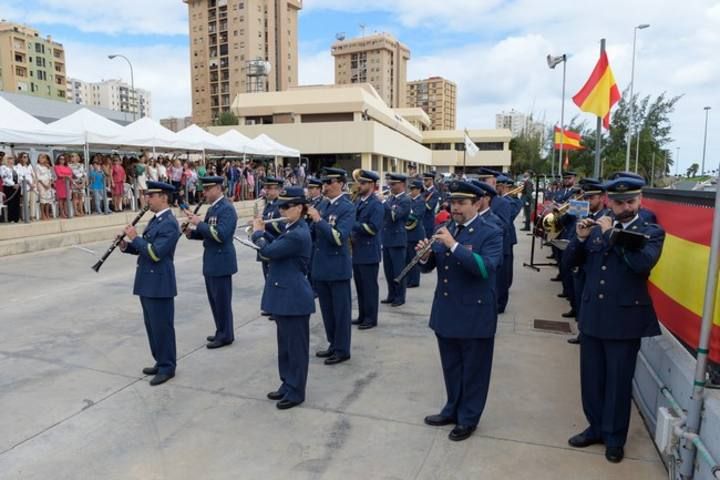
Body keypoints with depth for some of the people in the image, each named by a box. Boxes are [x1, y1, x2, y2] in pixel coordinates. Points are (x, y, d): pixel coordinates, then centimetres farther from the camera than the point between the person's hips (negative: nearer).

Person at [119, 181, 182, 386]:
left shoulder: (169, 223, -17)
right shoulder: (156, 219, 14)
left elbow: (155, 253, -24)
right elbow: (145, 248, 20)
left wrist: (135, 237, -16)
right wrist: (127, 246, 2)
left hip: (159, 284, -10)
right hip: (148, 282, 10)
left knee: (162, 326, 0)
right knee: (152, 325, 16)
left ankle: (167, 367, 11)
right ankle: (161, 362, 28)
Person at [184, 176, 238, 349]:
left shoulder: (227, 208, -15)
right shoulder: (212, 208, 14)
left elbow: (220, 234, -25)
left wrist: (199, 222, -23)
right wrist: (192, 232, 2)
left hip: (221, 261, -9)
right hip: (211, 261, 9)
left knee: (222, 300, 0)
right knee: (215, 299, 16)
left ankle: (226, 336, 11)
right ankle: (221, 331, 28)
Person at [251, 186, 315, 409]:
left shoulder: (298, 234, -22)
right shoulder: (291, 228, 9)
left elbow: (268, 251, -22)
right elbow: (277, 247, 19)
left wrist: (257, 233, -5)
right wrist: (263, 233, 7)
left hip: (294, 298, -10)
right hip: (284, 295, 10)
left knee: (296, 346, 3)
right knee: (285, 343, 19)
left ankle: (296, 392, 16)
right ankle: (287, 384, 32)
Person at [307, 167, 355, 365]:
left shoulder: (347, 207, -12)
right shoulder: (325, 206, 11)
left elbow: (339, 237, -24)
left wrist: (318, 219, -23)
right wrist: (311, 218, -1)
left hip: (338, 267, -8)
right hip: (321, 267, 8)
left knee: (341, 310, 4)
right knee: (327, 309, 17)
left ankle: (342, 350, 16)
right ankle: (333, 344, 31)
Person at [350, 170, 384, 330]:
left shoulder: (376, 204, -13)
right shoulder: (358, 202, 13)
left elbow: (373, 228, -22)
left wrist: (353, 224, -20)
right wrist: (352, 234, 1)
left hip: (369, 252, -8)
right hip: (357, 251, 8)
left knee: (369, 286, 1)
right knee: (360, 286, 15)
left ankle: (371, 318, 11)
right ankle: (362, 316, 25)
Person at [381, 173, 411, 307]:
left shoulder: (405, 200, -10)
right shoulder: (390, 198, 13)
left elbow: (394, 215, -24)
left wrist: (382, 201, -21)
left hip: (397, 239, -8)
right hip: (386, 238, 8)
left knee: (398, 270, 0)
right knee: (388, 270, 14)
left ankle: (400, 297, 11)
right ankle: (392, 295, 25)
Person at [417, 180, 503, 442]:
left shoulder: (491, 233, -12)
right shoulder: (444, 229, 6)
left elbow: (485, 267, -28)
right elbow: (429, 267, 7)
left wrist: (454, 245, -32)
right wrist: (425, 255, -16)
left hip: (474, 315, -6)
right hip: (445, 312, 6)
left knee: (473, 369, 10)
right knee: (451, 367, 20)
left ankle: (468, 418, 27)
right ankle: (453, 410, 37)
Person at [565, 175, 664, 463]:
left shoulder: (652, 232, -4)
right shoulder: (597, 228, 6)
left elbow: (643, 263, -23)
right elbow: (572, 260, 5)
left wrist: (613, 234, -20)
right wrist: (581, 238, -12)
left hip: (625, 318, -4)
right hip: (592, 314, 4)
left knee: (618, 381, 8)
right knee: (591, 377, 14)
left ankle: (615, 438, 24)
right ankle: (596, 427, 32)